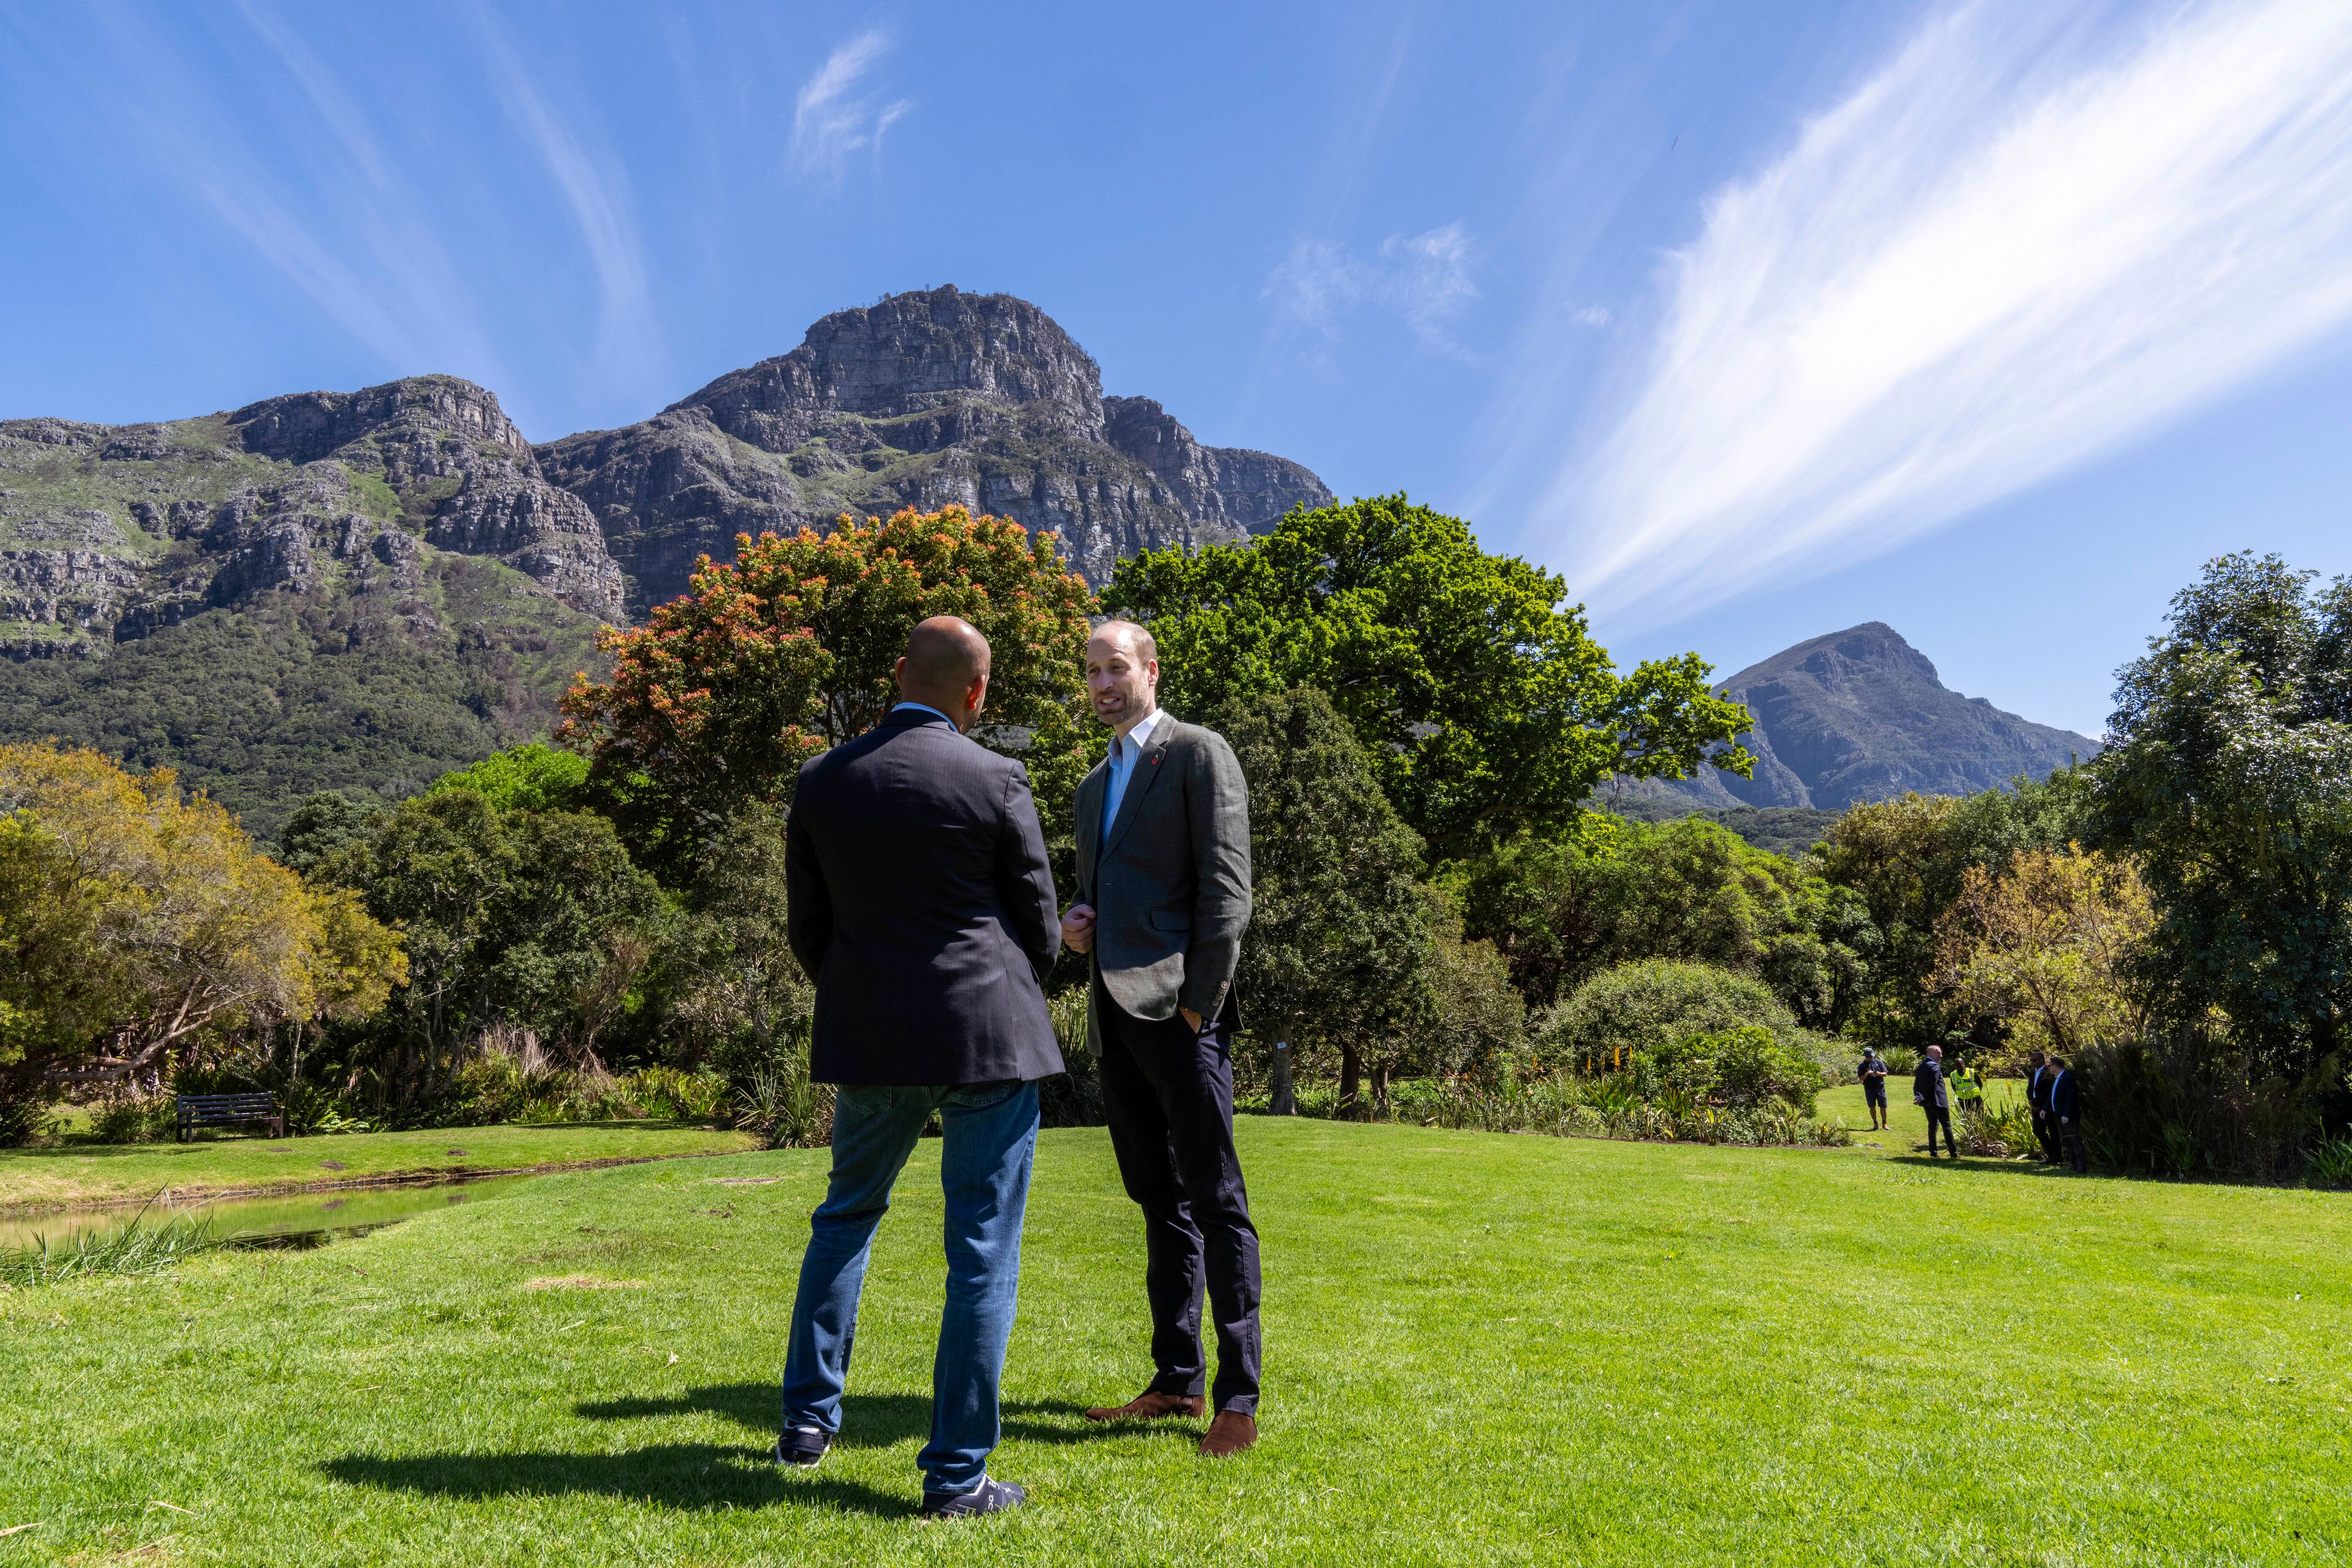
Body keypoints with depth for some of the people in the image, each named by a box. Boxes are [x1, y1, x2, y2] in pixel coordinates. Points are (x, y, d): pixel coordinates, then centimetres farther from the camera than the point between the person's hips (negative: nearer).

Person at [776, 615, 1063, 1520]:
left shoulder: (822, 781, 2)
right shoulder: (996, 782, -10)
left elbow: (806, 927, 8)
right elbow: (1039, 926, -2)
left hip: (869, 1039, 4)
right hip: (987, 1036, -4)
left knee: (846, 1215, 25)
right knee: (983, 1250, 5)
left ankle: (808, 1419, 32)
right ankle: (956, 1475, 11)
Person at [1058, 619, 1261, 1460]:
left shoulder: (1199, 754, -2)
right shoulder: (1095, 784, 22)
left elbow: (1226, 886, -9)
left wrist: (1199, 1002, -15)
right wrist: (1076, 922, 6)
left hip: (1178, 1010, -8)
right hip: (1115, 1013, 8)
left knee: (1215, 1200, -4)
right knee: (1158, 1199, 13)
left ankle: (1238, 1398, 3)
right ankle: (1176, 1380, 22)